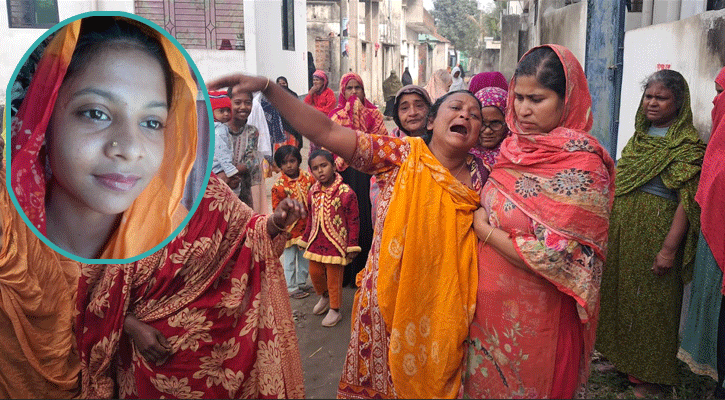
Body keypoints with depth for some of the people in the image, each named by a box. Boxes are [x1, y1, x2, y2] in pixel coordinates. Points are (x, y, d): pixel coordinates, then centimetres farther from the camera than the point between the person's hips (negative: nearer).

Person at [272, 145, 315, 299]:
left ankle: (301, 283, 36)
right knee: (290, 259, 8)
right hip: (290, 228, -4)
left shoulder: (308, 178, -5)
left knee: (305, 257, 18)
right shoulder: (279, 186, -14)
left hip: (307, 227, 4)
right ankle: (291, 288, 23)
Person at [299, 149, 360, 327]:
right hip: (316, 243, 6)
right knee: (314, 273, 16)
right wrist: (305, 239, 19)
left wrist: (352, 246, -10)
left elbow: (353, 222, -11)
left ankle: (335, 310, 26)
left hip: (336, 244, -5)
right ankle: (324, 296, 46)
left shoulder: (346, 193, -16)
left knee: (334, 278, 6)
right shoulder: (313, 192, 3)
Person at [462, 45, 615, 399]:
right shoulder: (515, 147, 1)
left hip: (534, 318, -6)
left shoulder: (581, 165, -20)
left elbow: (553, 259, -24)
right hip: (490, 302, 6)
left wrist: (484, 229, -16)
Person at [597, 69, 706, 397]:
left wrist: (669, 249, -22)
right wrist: (608, 223, 16)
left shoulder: (687, 145, -11)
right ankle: (622, 359, 34)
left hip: (654, 234, -7)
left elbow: (687, 200, -17)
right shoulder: (639, 137, 12)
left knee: (650, 300, 4)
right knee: (619, 292, 15)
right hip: (622, 231, 7)